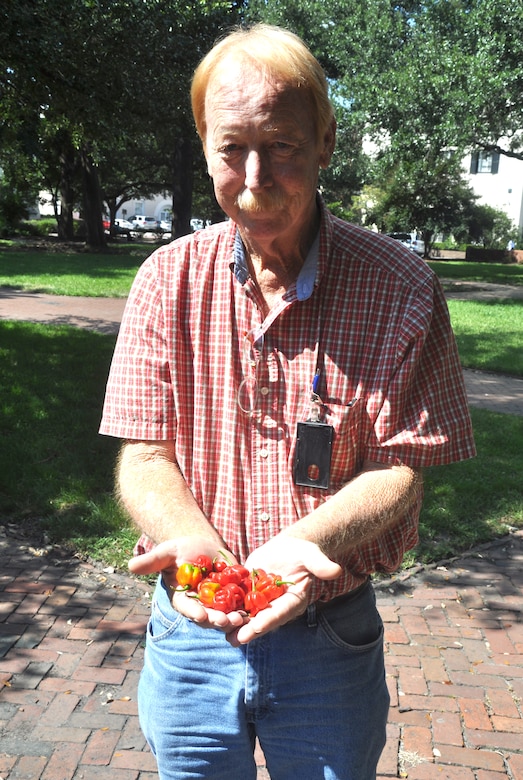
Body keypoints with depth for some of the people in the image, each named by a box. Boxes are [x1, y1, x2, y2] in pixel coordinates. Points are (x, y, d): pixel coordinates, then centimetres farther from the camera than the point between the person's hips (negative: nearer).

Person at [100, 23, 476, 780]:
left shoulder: (400, 290, -11)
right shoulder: (169, 280, -5)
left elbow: (401, 469, -10)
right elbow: (143, 457, -5)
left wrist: (299, 542, -29)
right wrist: (193, 541, -26)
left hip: (332, 639, -1)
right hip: (191, 627, 2)